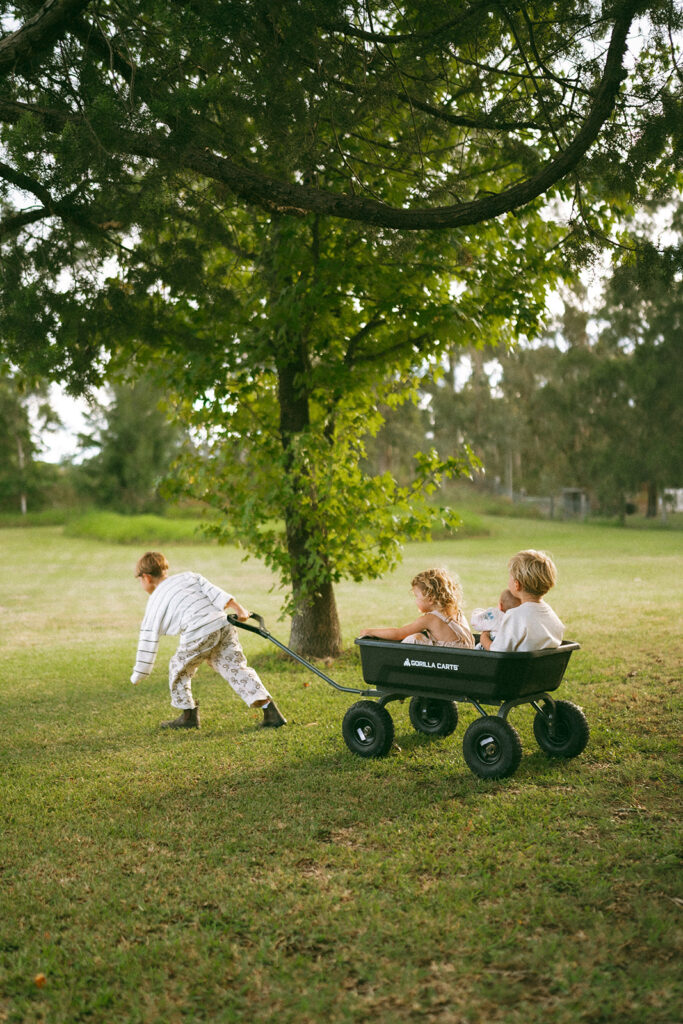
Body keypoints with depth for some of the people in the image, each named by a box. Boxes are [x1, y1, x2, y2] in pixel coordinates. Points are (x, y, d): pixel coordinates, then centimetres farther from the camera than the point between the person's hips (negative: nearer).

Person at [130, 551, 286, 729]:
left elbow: (148, 642, 16)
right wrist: (239, 609, 4)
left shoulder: (155, 603, 15)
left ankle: (188, 715, 24)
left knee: (178, 667, 19)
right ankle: (270, 711, -2)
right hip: (223, 625, 5)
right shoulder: (188, 576, 26)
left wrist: (138, 675, 25)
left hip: (199, 634, -5)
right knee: (236, 668, 8)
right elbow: (214, 592, 10)